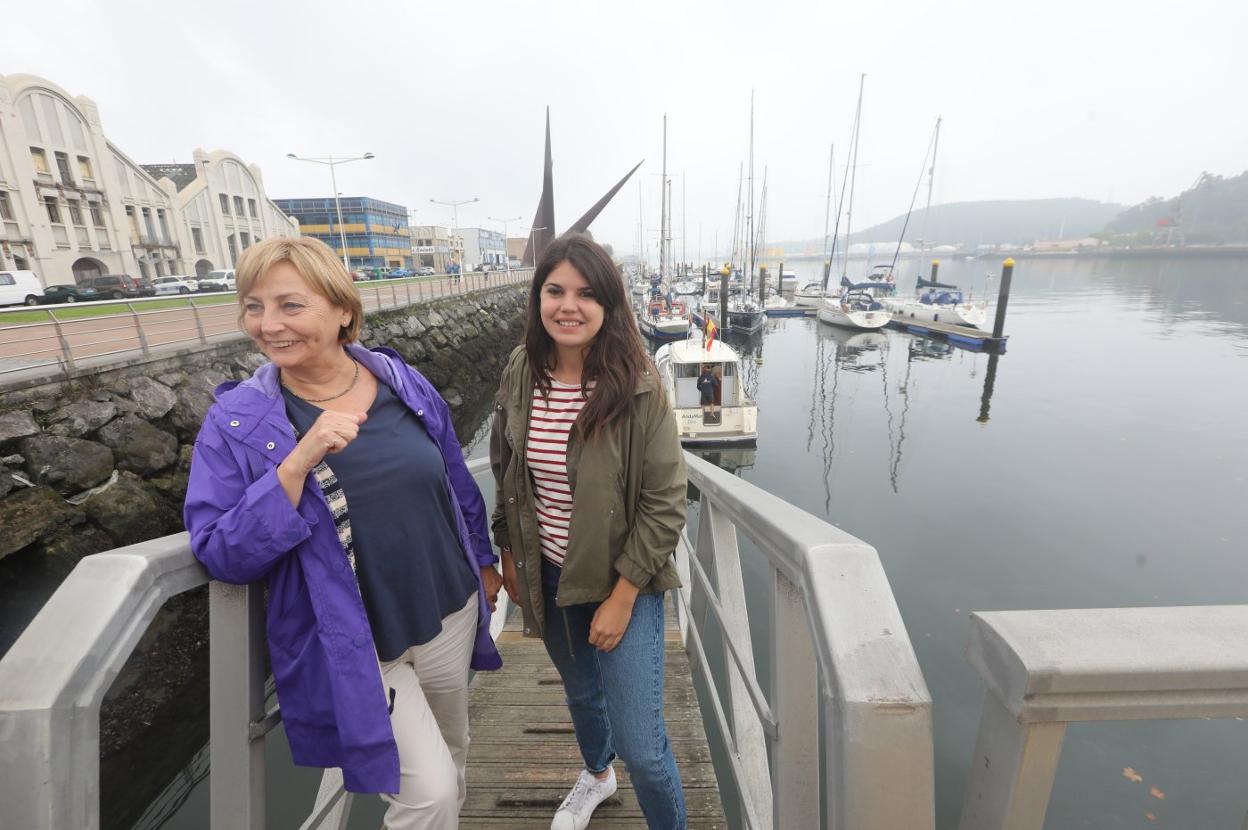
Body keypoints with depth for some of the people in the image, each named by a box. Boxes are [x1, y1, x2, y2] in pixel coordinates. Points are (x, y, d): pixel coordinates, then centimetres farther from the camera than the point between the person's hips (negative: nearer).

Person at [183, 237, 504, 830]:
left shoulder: (405, 383, -7)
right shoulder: (236, 423, -13)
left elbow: (456, 484, 4)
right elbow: (220, 555, -17)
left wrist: (483, 561, 12)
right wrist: (296, 464, -31)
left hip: (450, 617, 4)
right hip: (355, 648, -3)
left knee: (450, 759, 26)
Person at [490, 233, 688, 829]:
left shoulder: (638, 388, -21)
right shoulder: (520, 376, -7)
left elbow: (664, 504, -18)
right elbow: (506, 475, 5)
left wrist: (621, 597, -16)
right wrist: (508, 555, 8)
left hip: (621, 579, -4)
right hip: (548, 575, 5)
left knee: (640, 746, 1)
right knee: (580, 691, 30)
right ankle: (596, 775, 62)